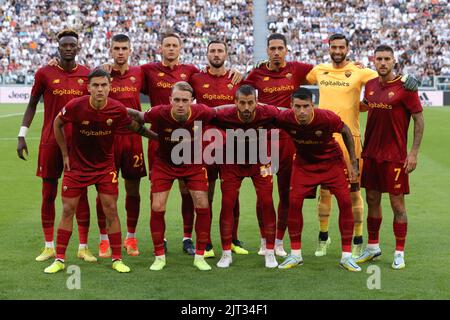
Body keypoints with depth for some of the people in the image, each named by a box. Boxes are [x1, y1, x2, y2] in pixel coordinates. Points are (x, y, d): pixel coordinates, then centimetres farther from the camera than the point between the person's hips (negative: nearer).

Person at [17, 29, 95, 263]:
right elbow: (32, 104, 6)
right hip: (50, 142, -1)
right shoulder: (44, 74, 0)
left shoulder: (87, 75, 4)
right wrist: (22, 136, 1)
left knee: (81, 193, 1)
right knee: (48, 193, 4)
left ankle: (83, 247, 8)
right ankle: (49, 246, 13)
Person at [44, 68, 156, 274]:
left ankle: (117, 259, 9)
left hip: (105, 166, 1)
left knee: (111, 210, -2)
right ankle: (59, 259, 11)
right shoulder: (75, 106, -18)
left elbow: (133, 126, 7)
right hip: (76, 165, 0)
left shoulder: (118, 109, -15)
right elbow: (57, 124, 1)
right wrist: (65, 154, 1)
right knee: (68, 210, 1)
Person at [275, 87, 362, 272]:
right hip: (304, 161, 1)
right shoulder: (285, 118, -27)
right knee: (294, 202, -10)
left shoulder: (327, 118, -30)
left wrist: (354, 163, -7)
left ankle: (346, 256, 0)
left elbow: (346, 132, -10)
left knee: (345, 201, -10)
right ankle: (295, 255, 5)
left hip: (331, 161, -1)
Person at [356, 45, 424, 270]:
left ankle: (399, 253, 9)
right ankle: (373, 247, 25)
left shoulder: (404, 87, -9)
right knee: (372, 200, 12)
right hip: (371, 153, 6)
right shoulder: (370, 85, 7)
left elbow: (419, 120, -7)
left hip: (395, 156, -5)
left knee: (397, 203, -1)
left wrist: (414, 153, -11)